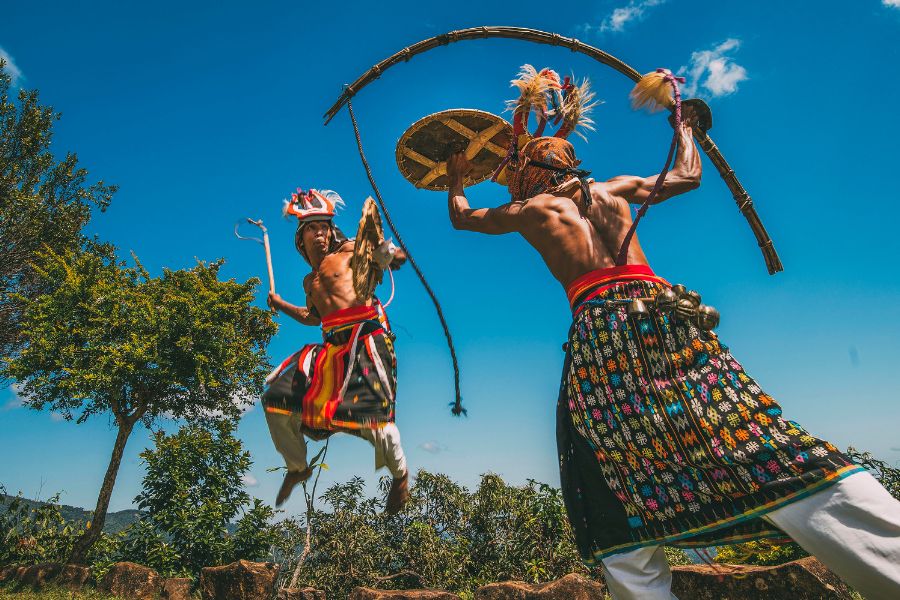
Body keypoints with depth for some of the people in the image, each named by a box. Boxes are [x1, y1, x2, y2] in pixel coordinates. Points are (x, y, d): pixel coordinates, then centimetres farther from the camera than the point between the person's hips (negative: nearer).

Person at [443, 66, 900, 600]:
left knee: (623, 500, 0)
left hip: (597, 327, -2)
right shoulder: (617, 188, 23)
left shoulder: (529, 210, 17)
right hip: (662, 310, 3)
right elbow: (689, 176, 36)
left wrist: (457, 180, 53)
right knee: (770, 452, -6)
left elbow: (462, 217, 33)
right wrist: (683, 124, 53)